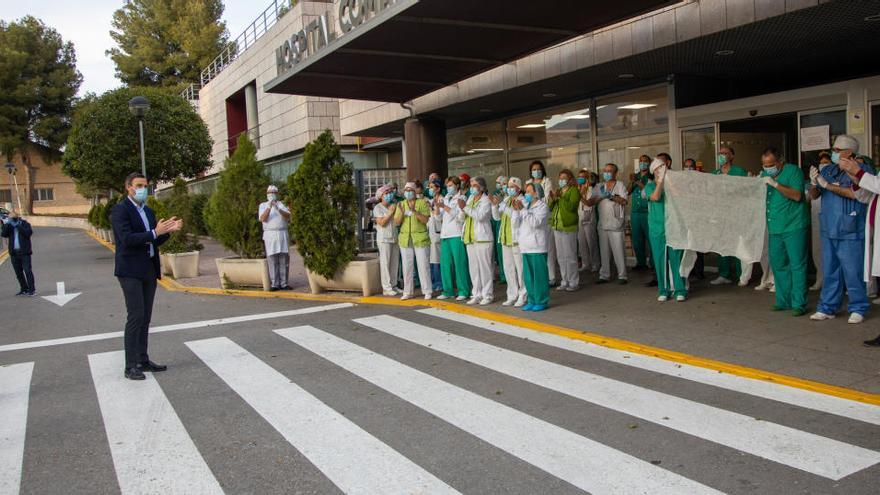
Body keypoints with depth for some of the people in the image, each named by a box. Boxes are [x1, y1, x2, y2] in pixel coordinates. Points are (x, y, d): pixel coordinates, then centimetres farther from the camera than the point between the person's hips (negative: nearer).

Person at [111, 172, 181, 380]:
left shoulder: (148, 211, 15)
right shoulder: (120, 210, -8)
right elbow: (127, 239, -21)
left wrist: (168, 230, -4)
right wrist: (155, 232, -27)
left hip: (149, 270, 8)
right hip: (131, 271, -8)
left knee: (145, 317, 9)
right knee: (135, 316, -10)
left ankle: (143, 360, 16)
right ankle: (131, 366, -5)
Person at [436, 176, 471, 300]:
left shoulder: (461, 198, 1)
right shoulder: (445, 199, 18)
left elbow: (459, 215, -10)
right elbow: (438, 217, 14)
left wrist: (444, 207, -15)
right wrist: (437, 207, -4)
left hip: (457, 235, -6)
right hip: (445, 234, 6)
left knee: (459, 263, -5)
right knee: (445, 263, 5)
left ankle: (464, 291, 0)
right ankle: (448, 291, 12)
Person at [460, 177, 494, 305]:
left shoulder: (486, 200, -5)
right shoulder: (470, 199, 15)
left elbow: (480, 216, -20)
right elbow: (462, 218, 13)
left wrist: (466, 207, -20)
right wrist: (462, 209, -8)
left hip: (482, 238, -7)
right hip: (470, 238, 7)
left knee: (484, 267, -4)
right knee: (473, 268, 9)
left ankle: (487, 295, 2)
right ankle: (476, 294, 16)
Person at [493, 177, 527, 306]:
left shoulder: (522, 201, -7)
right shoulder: (505, 200, 14)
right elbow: (497, 217, 9)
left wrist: (504, 206, -26)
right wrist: (495, 205, -7)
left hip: (517, 239, -7)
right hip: (505, 239, 7)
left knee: (520, 268, -3)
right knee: (508, 269, 11)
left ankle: (523, 296, 5)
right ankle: (512, 295, 21)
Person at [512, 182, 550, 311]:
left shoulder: (542, 206, -4)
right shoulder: (525, 205, 16)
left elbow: (535, 222, -19)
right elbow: (517, 223, 11)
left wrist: (523, 210, -19)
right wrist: (516, 210, -3)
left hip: (537, 247, -7)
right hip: (525, 247, 7)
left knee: (539, 274, -3)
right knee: (528, 275, 10)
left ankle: (541, 301, 5)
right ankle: (532, 300, 18)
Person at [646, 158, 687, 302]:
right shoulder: (650, 186, 5)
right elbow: (655, 197, -15)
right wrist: (661, 180, -16)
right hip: (657, 229, 0)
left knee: (676, 258, -3)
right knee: (660, 259, 3)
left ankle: (680, 290, 2)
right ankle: (664, 290, 12)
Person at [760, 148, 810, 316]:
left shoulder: (793, 170, -6)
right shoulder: (765, 174, 13)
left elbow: (797, 195, -17)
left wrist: (775, 184, -22)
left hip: (794, 227, -7)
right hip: (775, 228, 7)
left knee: (797, 265, -3)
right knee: (778, 265, 11)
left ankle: (798, 304, 2)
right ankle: (784, 301, 22)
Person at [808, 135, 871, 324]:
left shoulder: (861, 170, -4)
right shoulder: (827, 170, 14)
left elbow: (855, 193, -19)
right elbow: (814, 195, 15)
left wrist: (827, 185, -17)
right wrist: (814, 183, -6)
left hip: (850, 232, -6)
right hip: (829, 230, 6)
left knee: (852, 272, -2)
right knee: (829, 271, 11)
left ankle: (858, 309, 10)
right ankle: (827, 308, 18)